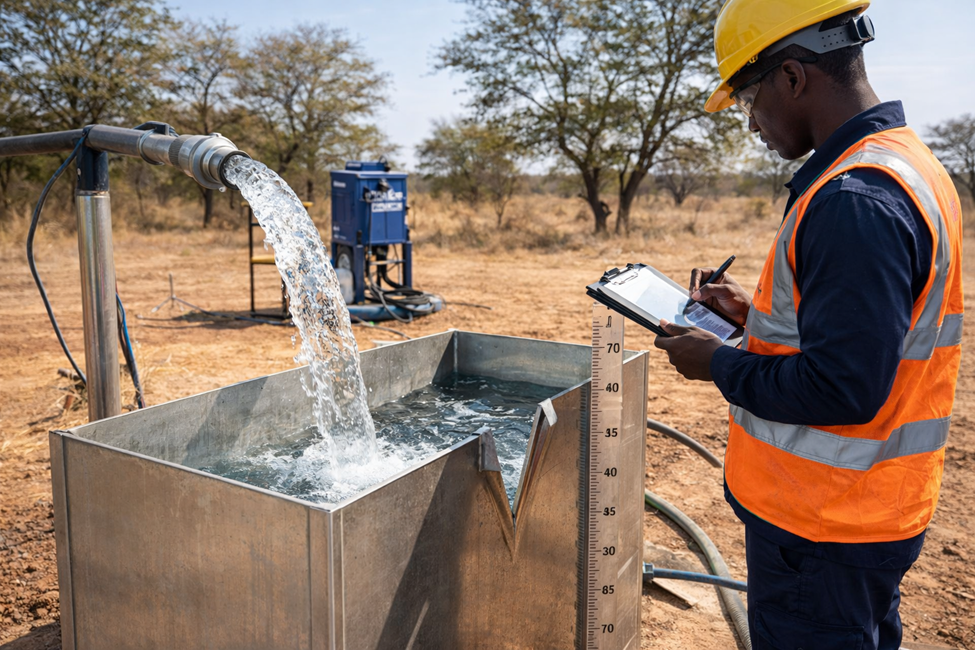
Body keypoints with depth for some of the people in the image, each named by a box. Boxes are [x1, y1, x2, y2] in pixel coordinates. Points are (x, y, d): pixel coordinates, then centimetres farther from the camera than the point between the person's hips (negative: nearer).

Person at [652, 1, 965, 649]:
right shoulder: (909, 163, 8)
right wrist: (757, 314, 10)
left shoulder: (855, 201, -26)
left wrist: (719, 363, -14)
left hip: (823, 528, -10)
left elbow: (841, 389, -28)